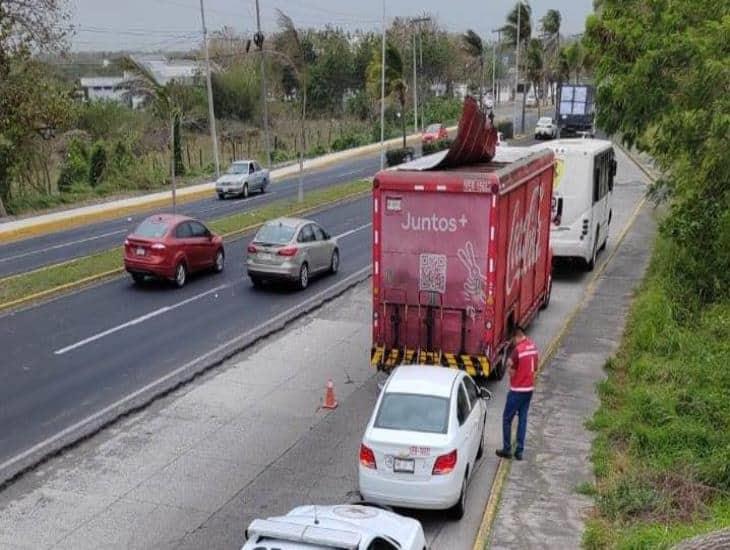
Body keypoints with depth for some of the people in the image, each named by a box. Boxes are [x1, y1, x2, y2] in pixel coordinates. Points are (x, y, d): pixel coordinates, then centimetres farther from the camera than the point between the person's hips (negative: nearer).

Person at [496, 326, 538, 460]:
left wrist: (510, 365, 2)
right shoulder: (533, 346, 4)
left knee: (507, 419, 7)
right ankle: (519, 451, 14)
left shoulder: (518, 349, -21)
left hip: (517, 390, -7)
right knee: (523, 419, 11)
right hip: (529, 388, 7)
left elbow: (512, 372, -17)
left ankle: (507, 449, 12)